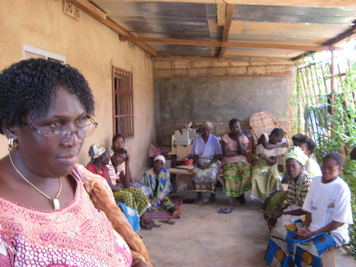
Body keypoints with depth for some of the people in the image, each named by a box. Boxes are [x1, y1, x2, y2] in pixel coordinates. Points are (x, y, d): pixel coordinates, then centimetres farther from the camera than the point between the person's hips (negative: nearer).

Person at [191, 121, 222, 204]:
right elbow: (194, 154, 6)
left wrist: (209, 164, -16)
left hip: (212, 161, -1)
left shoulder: (215, 139, -1)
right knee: (197, 173, -29)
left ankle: (213, 195, -14)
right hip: (200, 161, 2)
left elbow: (218, 155, -2)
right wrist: (198, 163, -13)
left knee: (211, 173, -31)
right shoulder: (197, 139, 3)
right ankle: (199, 195, -13)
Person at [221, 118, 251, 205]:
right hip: (229, 163, -1)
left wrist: (238, 138, -10)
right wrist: (239, 152, -5)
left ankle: (240, 193, -7)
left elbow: (244, 152, -10)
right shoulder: (225, 137, 0)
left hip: (242, 161, 2)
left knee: (246, 173, -30)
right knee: (229, 176, -32)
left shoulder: (243, 138, 6)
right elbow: (225, 153, -12)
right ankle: (236, 194, -5)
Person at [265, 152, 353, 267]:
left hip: (333, 232, -6)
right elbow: (309, 209, 7)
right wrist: (305, 227, -10)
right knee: (277, 234, -6)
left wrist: (312, 233, -18)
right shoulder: (316, 180, 2)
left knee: (309, 250, -34)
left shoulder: (342, 188, -18)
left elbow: (339, 221, -16)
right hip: (312, 226, 7)